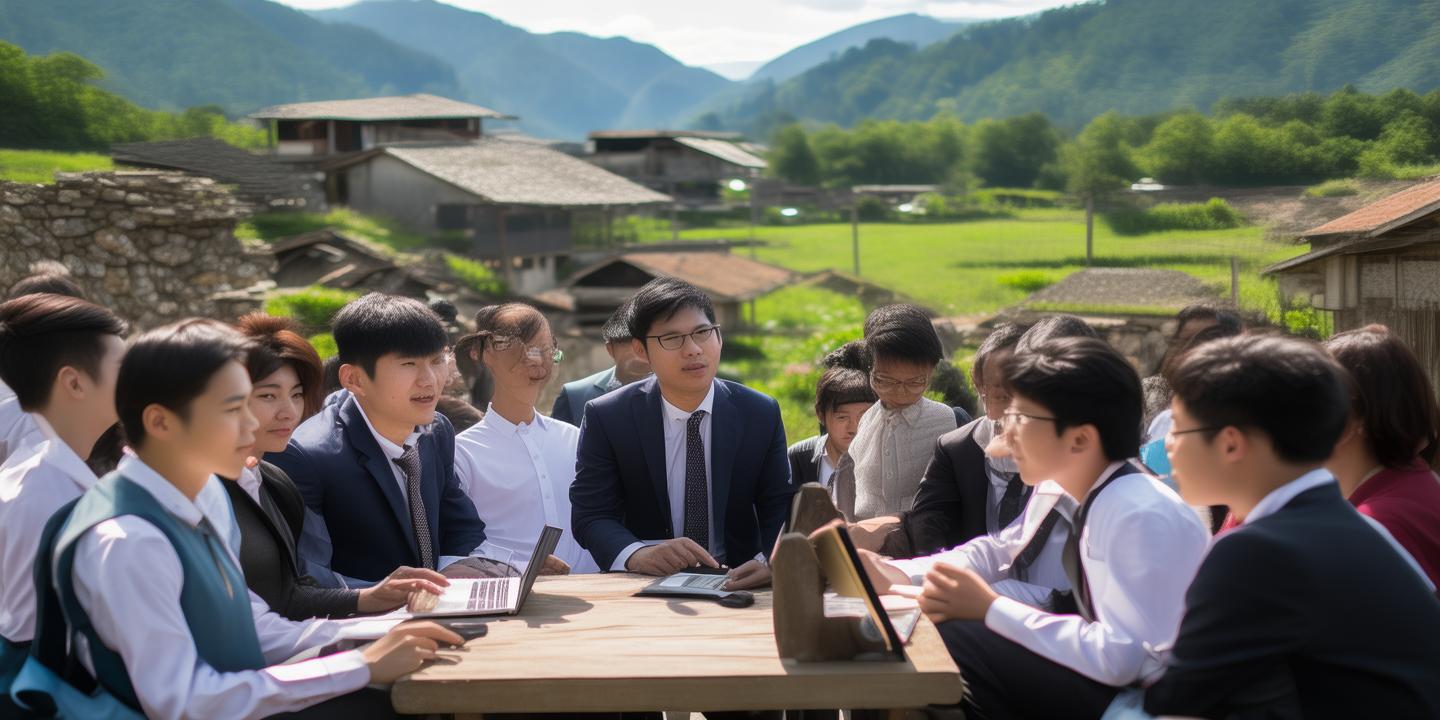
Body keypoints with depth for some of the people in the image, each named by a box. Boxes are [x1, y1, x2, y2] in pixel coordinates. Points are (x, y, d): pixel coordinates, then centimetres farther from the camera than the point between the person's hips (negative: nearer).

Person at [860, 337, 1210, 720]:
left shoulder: (1141, 517, -26)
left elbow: (1123, 658, -29)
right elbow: (998, 553, 12)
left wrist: (991, 609, -24)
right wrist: (892, 574, -2)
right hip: (1107, 669, 8)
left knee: (952, 642, -21)